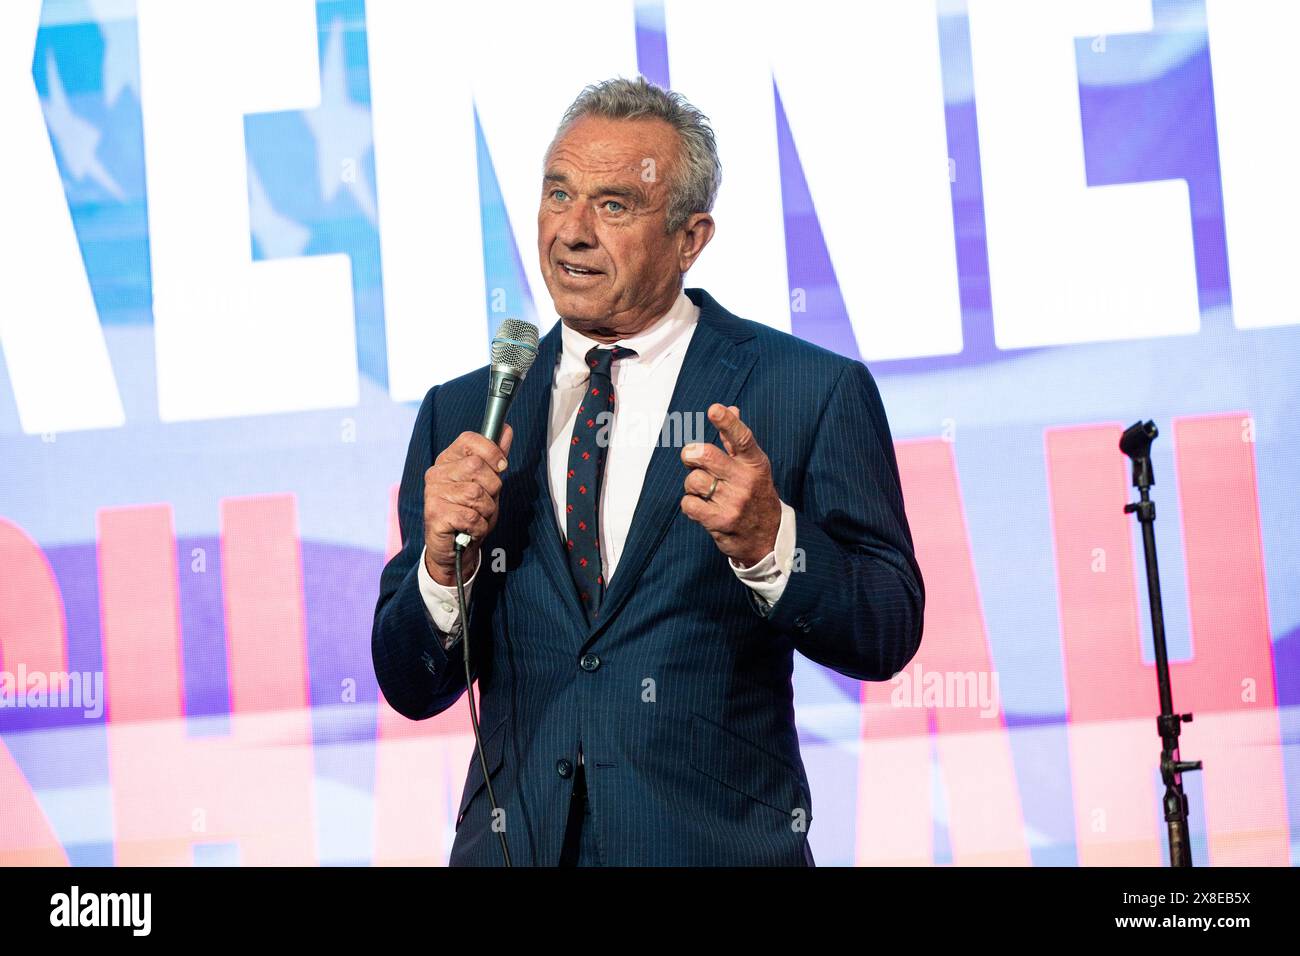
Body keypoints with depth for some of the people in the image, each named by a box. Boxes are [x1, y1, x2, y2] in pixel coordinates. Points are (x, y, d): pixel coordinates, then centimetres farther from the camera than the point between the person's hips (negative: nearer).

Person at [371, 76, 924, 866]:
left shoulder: (814, 393, -3)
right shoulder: (462, 416, 6)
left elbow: (888, 638, -6)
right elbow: (412, 690, 5)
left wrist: (770, 541, -22)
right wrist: (442, 562, -14)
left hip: (719, 845, -2)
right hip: (512, 844, 3)